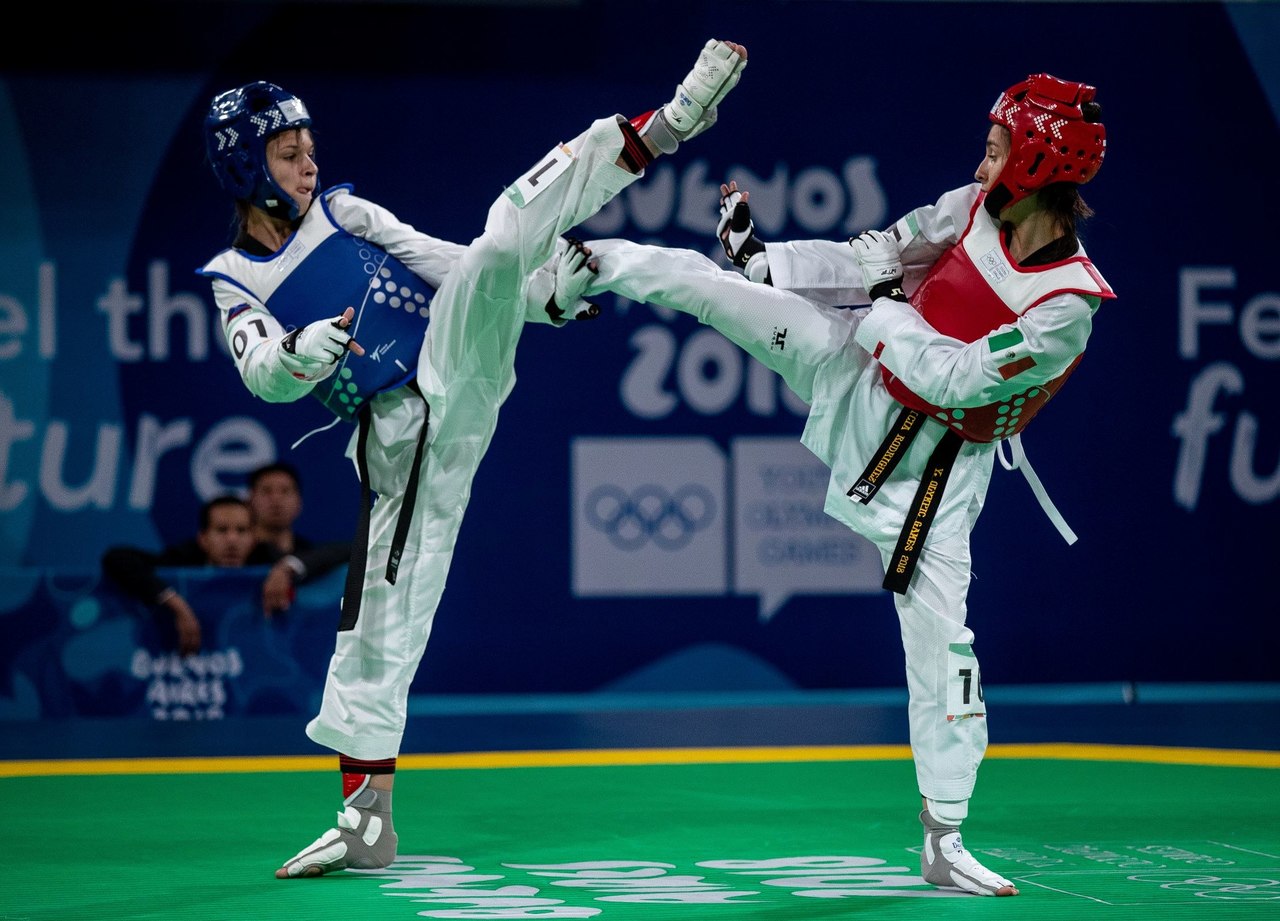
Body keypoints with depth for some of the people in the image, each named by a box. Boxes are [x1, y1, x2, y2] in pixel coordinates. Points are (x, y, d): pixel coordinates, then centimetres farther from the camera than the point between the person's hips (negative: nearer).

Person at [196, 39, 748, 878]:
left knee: (502, 239, -23)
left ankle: (656, 131, -33)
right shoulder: (238, 284, 8)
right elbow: (264, 376, -10)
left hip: (455, 371, 0)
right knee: (381, 617, -4)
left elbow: (460, 270, 9)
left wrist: (551, 295, -6)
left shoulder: (345, 215, 12)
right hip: (396, 445, 0)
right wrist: (303, 353, -33)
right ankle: (367, 819, 3)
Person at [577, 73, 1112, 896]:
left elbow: (954, 379, -28)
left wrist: (882, 313, -16)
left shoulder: (1067, 309, -28)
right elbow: (879, 259, 2)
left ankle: (945, 841, 4)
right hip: (857, 375, 5)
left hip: (933, 462, -5)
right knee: (707, 282, -3)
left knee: (939, 635, -5)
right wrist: (765, 258, 0)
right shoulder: (976, 209, -10)